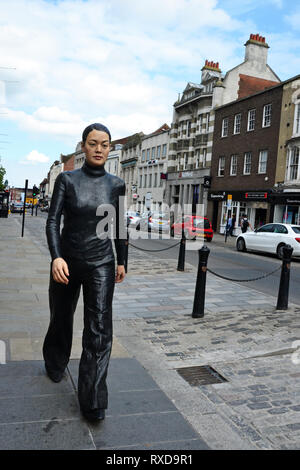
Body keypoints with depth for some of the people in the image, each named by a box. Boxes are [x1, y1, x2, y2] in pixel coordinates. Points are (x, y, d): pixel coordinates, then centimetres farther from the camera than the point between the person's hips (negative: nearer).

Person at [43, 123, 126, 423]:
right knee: (61, 318, 18)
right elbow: (53, 220, -11)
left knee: (99, 330, -6)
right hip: (66, 262, 0)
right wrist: (56, 257, -25)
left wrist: (121, 261, 12)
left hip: (101, 265, 0)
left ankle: (92, 402, 4)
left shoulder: (116, 185, 1)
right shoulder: (66, 179, -4)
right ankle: (55, 365, 48)